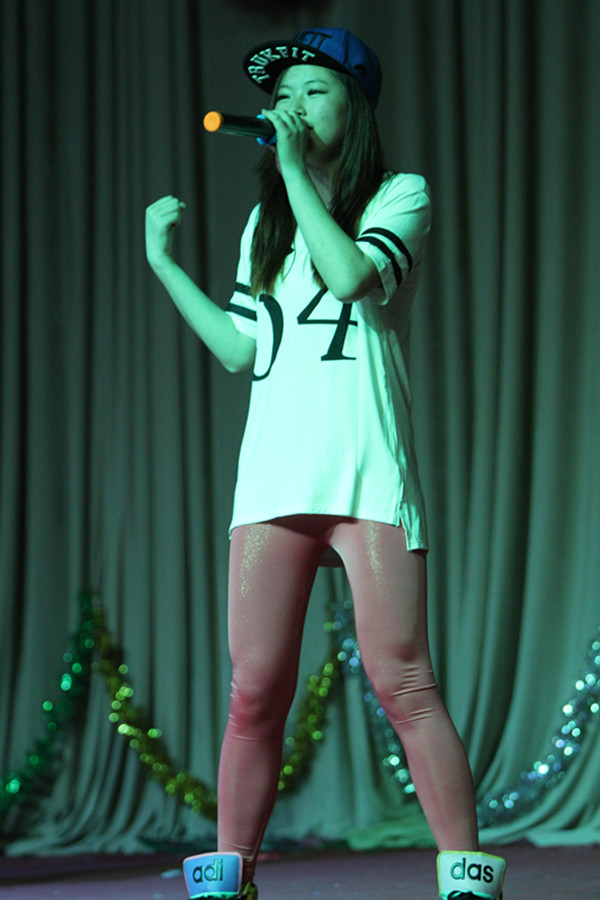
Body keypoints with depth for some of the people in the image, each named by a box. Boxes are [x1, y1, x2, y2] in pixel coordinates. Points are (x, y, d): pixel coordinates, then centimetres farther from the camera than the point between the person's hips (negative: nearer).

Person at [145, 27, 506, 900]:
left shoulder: (401, 196, 6)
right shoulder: (265, 223, 22)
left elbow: (353, 275, -14)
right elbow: (239, 348, 20)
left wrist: (296, 170, -8)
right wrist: (166, 264, 20)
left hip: (369, 476, -4)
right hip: (272, 477, 4)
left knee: (403, 682, -11)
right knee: (255, 692, 0)